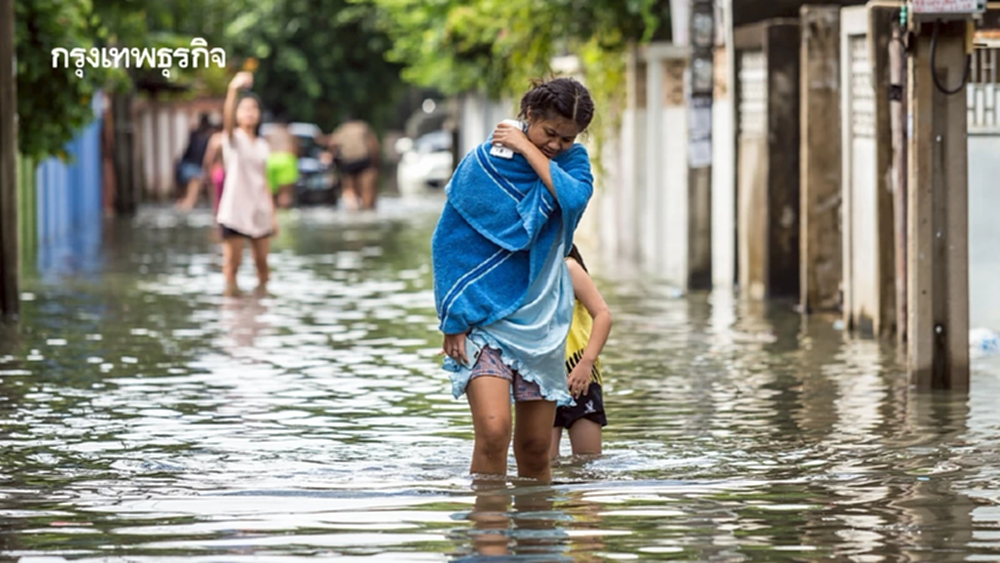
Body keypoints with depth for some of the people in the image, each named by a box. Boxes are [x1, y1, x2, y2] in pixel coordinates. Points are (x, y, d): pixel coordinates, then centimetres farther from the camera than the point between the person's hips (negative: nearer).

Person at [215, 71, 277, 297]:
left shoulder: (262, 145, 12)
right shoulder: (233, 138, -3)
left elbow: (264, 181, 15)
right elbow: (227, 119, -25)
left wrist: (272, 214, 11)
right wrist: (233, 90, -43)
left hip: (259, 212, 5)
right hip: (234, 210, -5)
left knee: (262, 262, 7)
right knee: (233, 262, -3)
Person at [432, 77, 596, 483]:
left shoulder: (572, 160, 5)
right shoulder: (482, 163, -6)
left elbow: (574, 198, -19)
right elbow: (450, 244, -3)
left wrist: (528, 149, -14)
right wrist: (454, 321, -8)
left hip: (541, 320, 3)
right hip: (485, 316, -3)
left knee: (535, 447, 5)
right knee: (493, 431, -21)